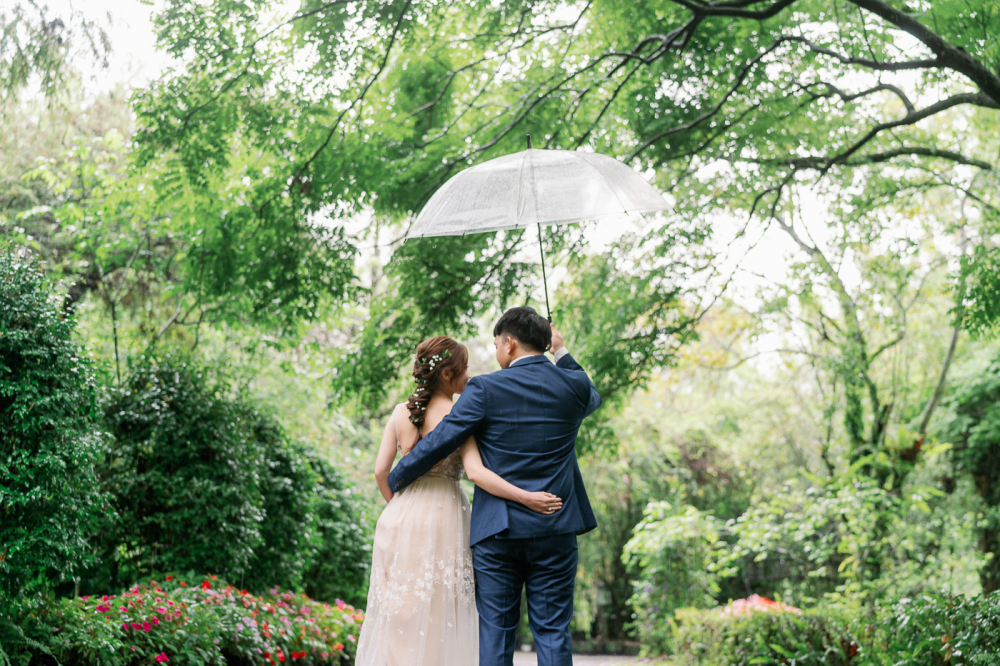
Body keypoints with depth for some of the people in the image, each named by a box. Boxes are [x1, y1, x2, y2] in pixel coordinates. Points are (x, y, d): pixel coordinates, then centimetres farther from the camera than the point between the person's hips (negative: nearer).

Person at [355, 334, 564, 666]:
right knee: (437, 621, 3)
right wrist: (526, 498, -21)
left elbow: (380, 470, 4)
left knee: (397, 618, 12)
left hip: (400, 517, 5)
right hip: (442, 516, -5)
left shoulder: (400, 412, 3)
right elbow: (476, 472, -22)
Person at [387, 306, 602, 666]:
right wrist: (561, 353, 32)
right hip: (555, 529, 2)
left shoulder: (485, 389, -7)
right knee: (552, 632, 5)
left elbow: (437, 443, -6)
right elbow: (593, 398, 28)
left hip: (497, 532, -2)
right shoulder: (573, 385, 2)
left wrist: (393, 482, 8)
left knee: (496, 632, 5)